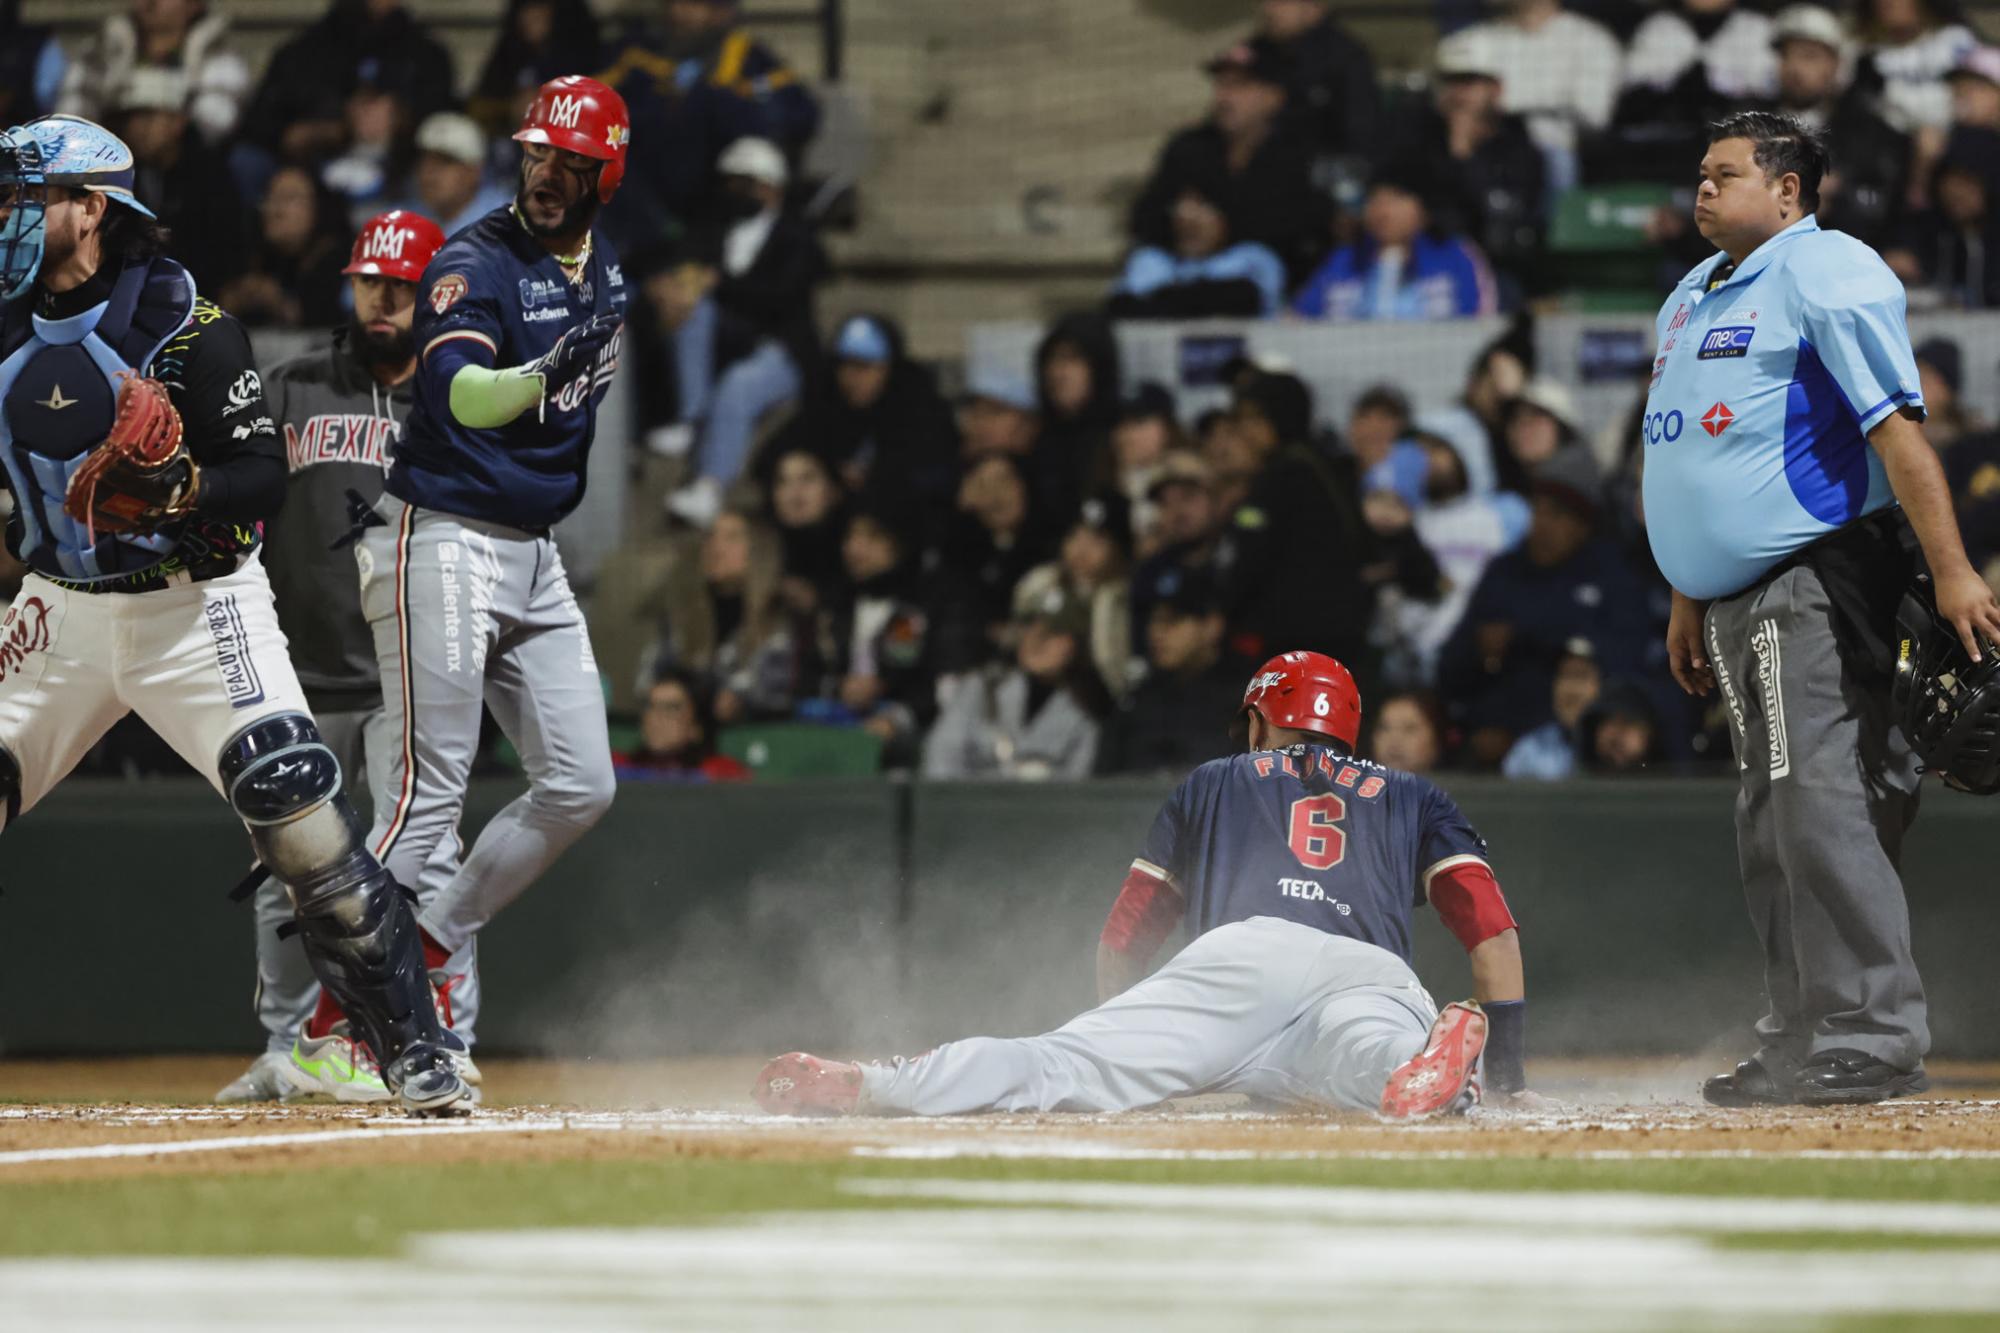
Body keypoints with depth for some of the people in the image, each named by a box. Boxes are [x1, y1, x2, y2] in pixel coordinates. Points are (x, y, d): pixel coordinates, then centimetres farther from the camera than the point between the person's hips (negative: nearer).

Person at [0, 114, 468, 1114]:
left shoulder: (185, 325, -13)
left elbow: (265, 479, -15)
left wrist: (182, 492, -33)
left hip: (196, 607, -6)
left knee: (297, 808, -19)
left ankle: (412, 1051, -11)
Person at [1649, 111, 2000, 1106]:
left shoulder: (1828, 274, -7)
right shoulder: (1691, 298, 20)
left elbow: (1896, 428, -15)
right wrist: (1688, 602, 23)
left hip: (1816, 583, -9)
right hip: (1738, 602, 9)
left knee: (1821, 802, -16)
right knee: (1770, 829, 10)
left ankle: (1870, 1040, -17)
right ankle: (1801, 1043, 14)